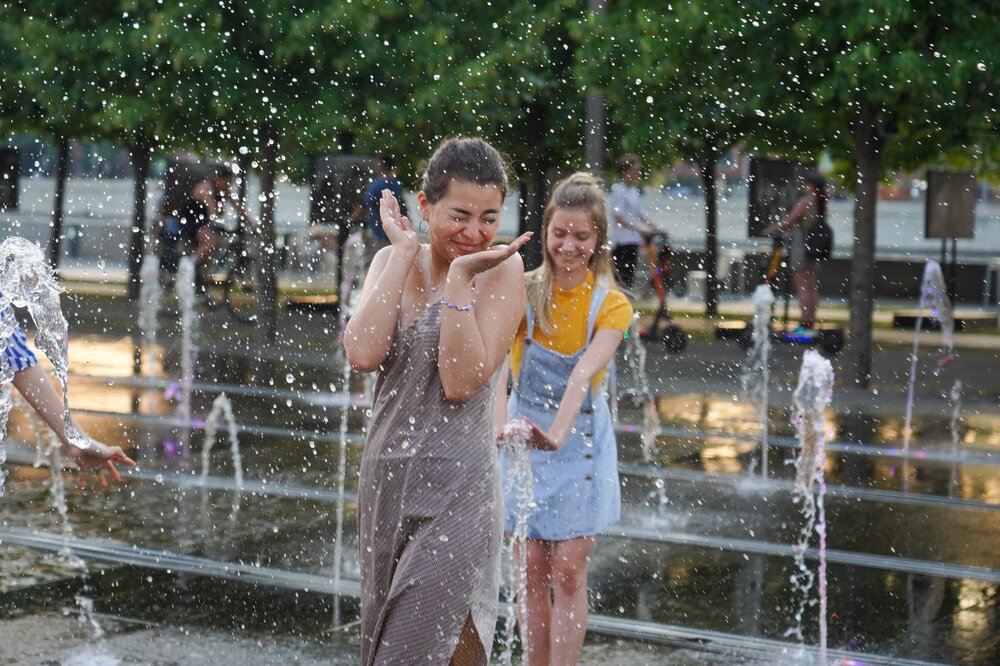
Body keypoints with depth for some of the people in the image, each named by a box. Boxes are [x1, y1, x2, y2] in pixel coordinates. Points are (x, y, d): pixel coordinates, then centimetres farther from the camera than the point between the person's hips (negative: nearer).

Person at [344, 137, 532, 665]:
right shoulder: (393, 261, 6)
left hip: (457, 488, -5)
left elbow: (462, 382, -18)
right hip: (386, 478, 5)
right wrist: (404, 255, -10)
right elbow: (363, 356, -13)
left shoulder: (501, 270, -6)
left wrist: (460, 277, -18)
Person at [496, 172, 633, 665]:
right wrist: (501, 425, -43)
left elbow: (584, 374, -25)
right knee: (533, 570, 5)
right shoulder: (523, 291, -8)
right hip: (524, 438, 1)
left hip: (579, 442, -1)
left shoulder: (611, 305, -8)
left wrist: (558, 433, -43)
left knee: (569, 572, -2)